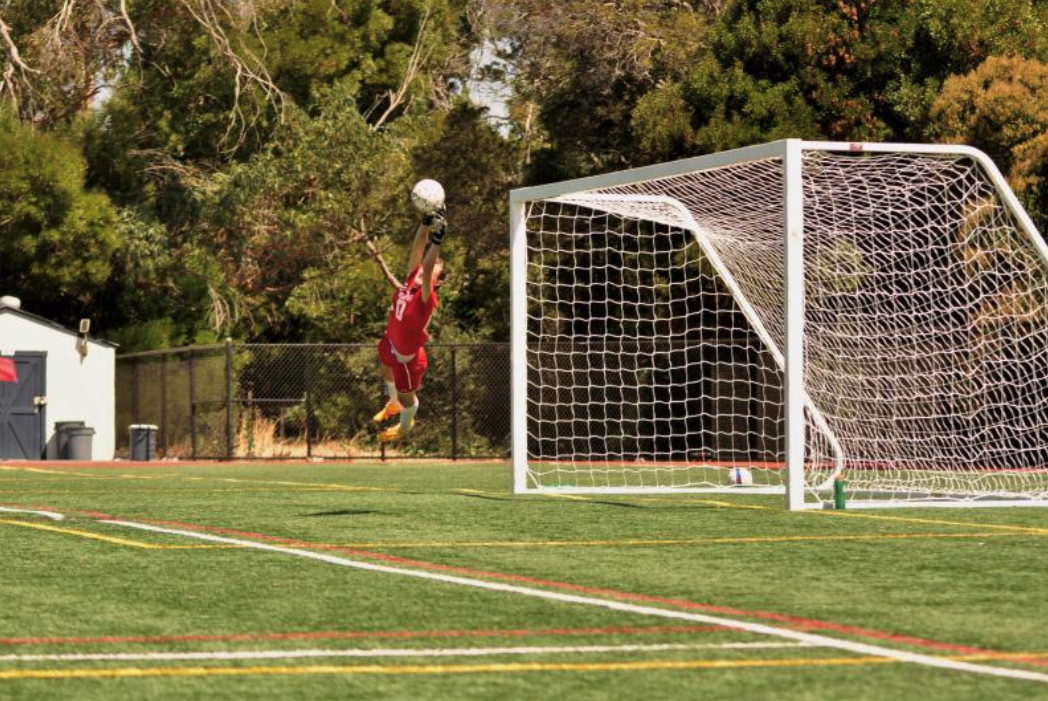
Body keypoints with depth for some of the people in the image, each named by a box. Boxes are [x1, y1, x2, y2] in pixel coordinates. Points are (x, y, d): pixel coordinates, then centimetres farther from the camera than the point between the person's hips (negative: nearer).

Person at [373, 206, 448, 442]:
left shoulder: (426, 298, -36)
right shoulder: (411, 280, -20)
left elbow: (427, 270, -54)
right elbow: (417, 248, -26)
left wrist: (437, 240, -65)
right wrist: (427, 222, -40)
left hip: (407, 357, -7)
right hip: (391, 343, 7)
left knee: (406, 396, 16)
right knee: (387, 372, 34)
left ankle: (405, 425, 49)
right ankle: (393, 404, 66)